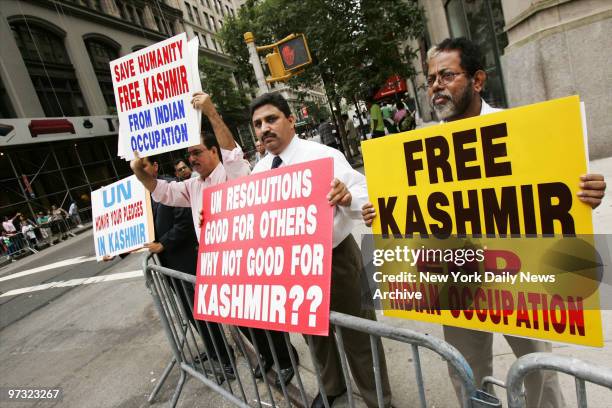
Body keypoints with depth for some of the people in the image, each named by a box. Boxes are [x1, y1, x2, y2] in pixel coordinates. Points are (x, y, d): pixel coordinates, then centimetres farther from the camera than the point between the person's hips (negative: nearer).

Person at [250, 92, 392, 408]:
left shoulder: (323, 155, -17)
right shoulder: (259, 171, 2)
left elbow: (365, 197, -26)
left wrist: (347, 197, -48)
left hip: (335, 258, -6)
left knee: (357, 332, 11)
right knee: (314, 330, 26)